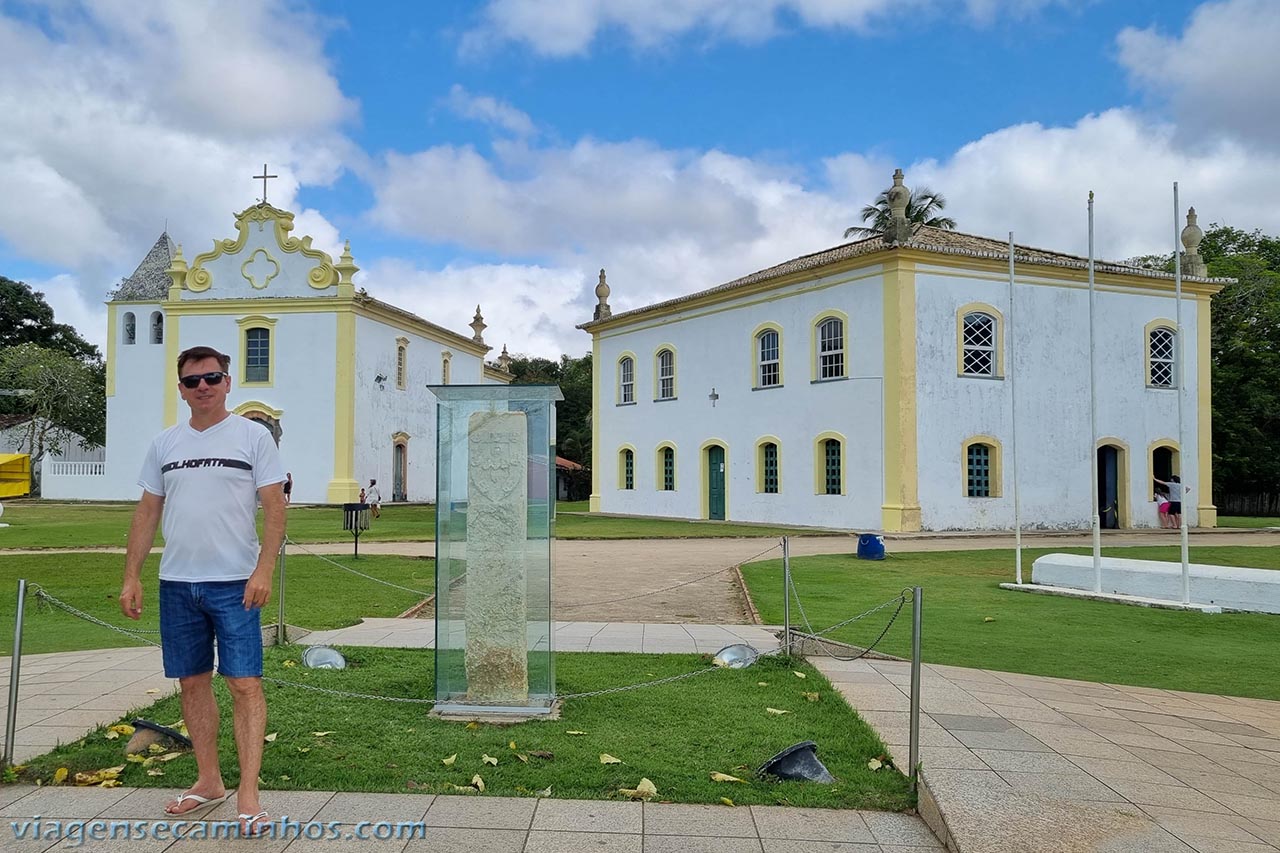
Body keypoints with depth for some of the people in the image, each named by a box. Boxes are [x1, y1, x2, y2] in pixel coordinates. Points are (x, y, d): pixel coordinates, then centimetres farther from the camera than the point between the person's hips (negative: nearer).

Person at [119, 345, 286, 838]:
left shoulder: (252, 436, -2)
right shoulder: (164, 444, 11)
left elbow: (274, 508, -6)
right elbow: (147, 514, 13)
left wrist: (264, 569, -16)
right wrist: (131, 577, 6)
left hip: (234, 584, -5)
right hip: (176, 584, 5)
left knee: (244, 685, -7)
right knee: (192, 683, 11)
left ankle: (248, 795, -4)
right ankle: (209, 783, 24)